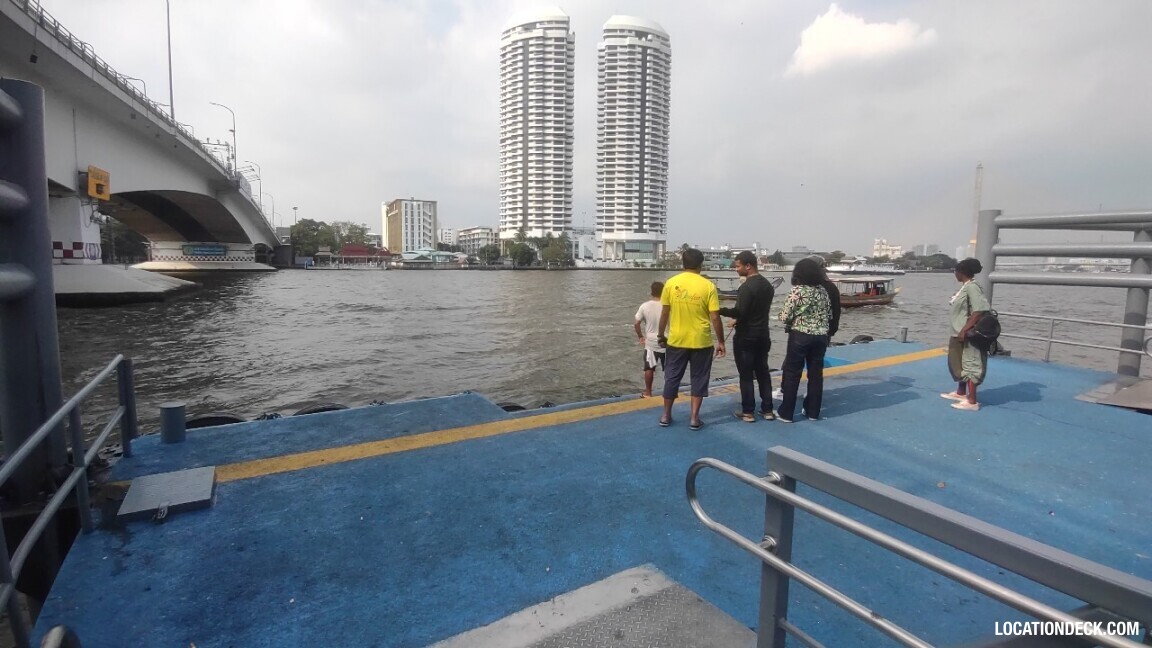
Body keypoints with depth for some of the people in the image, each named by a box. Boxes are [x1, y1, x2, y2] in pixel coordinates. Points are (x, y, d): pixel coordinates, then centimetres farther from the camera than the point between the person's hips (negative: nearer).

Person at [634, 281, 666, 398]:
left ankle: (648, 392, 21)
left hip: (650, 342, 1)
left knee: (649, 368, 13)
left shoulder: (644, 306, -6)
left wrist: (640, 337, 10)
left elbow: (637, 324, -3)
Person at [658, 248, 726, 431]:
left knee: (672, 378, 13)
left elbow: (664, 313, 0)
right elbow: (715, 317, -8)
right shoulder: (708, 286, -8)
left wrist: (661, 335, 13)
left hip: (676, 340, 2)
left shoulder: (671, 283, -4)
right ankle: (694, 418, 15)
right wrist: (721, 342, 1)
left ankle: (666, 416, 21)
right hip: (701, 342, -1)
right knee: (699, 379, 12)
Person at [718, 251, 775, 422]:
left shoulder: (746, 287, -18)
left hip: (745, 337, -8)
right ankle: (767, 409, 20)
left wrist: (720, 310, -15)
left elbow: (739, 312, -25)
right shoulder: (767, 285, 10)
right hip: (763, 335, 8)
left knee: (746, 375, 0)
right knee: (763, 372, 14)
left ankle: (748, 412, 7)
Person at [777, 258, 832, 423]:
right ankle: (813, 411, 21)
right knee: (816, 373, 12)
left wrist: (792, 323, 7)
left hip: (800, 336, -5)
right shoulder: (823, 291, 6)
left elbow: (785, 316, -13)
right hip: (821, 336, 6)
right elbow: (829, 316, 11)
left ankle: (786, 413, 7)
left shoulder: (797, 291, -12)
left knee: (792, 374, 2)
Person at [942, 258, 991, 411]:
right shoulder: (965, 287, 12)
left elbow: (981, 310, -25)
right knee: (959, 364, 20)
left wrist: (965, 330, -26)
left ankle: (972, 401, 1)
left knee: (970, 365, -5)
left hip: (968, 335, -10)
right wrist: (960, 331, 17)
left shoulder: (972, 287, -18)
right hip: (959, 334, 10)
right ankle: (961, 393, 35)